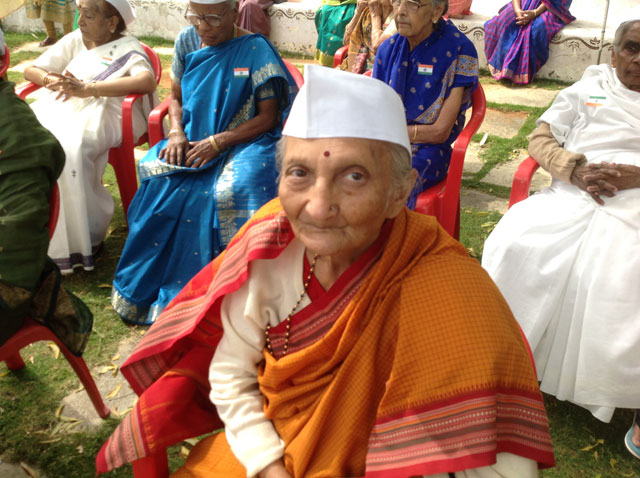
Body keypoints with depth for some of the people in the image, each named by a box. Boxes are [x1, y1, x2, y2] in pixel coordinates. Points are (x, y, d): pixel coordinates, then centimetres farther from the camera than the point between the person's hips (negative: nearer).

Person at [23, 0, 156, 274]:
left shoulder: (127, 47, 7)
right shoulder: (75, 40, 24)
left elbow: (147, 81, -16)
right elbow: (30, 70, 23)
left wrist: (87, 88, -20)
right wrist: (53, 81, -3)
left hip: (100, 111, -5)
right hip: (60, 107, 6)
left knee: (70, 148, -36)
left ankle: (77, 239, -23)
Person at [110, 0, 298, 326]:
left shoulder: (255, 50, -8)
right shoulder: (187, 42, 7)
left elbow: (268, 117, -9)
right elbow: (176, 98, 16)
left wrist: (217, 142, -18)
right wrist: (177, 133, -6)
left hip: (243, 142, -4)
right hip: (192, 141, 5)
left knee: (234, 189, -33)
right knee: (158, 179, -23)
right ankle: (146, 287, -4)